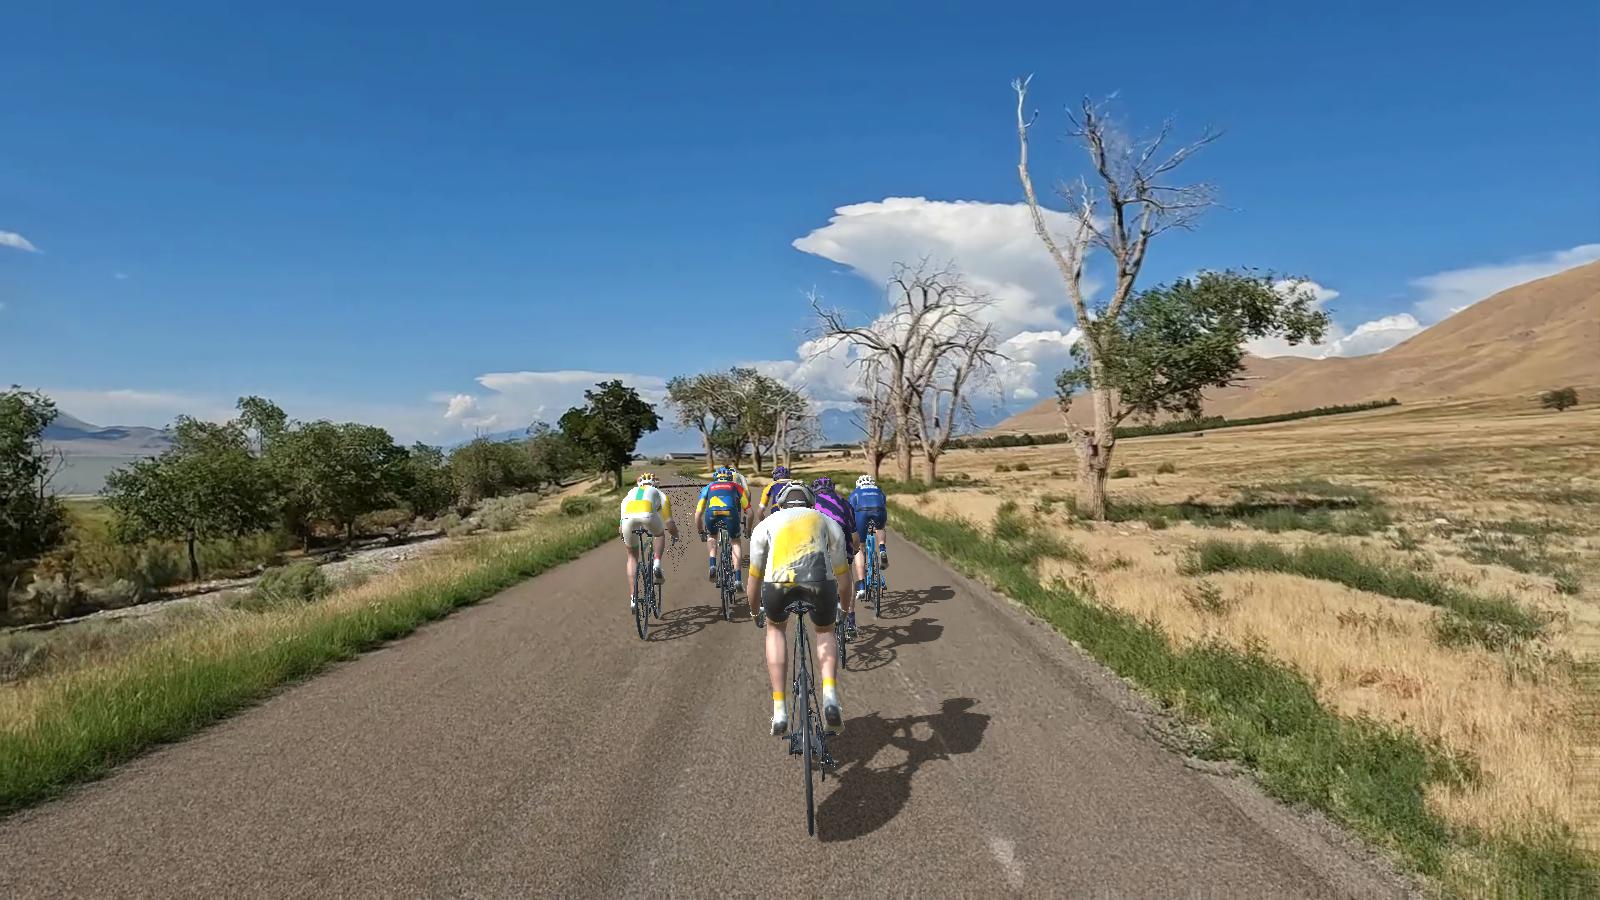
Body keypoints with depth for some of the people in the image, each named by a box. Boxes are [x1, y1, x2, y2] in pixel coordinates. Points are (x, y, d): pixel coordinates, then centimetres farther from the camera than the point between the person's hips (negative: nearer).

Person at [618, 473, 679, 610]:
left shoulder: (630, 493, 40)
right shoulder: (659, 493, 35)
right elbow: (669, 521, 36)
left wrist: (622, 535, 60)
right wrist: (675, 535, 54)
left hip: (629, 518, 2)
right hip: (648, 516, -2)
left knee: (632, 555, 21)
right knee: (660, 535, 34)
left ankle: (633, 597, 12)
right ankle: (657, 564, 11)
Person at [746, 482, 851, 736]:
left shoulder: (767, 523, 34)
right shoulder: (828, 522, 34)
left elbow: (754, 580, 41)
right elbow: (842, 577, 42)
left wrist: (755, 613, 59)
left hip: (777, 581, 0)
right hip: (820, 579, 0)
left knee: (775, 628, 31)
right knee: (825, 632, 30)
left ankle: (779, 710, 23)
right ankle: (830, 696, 7)